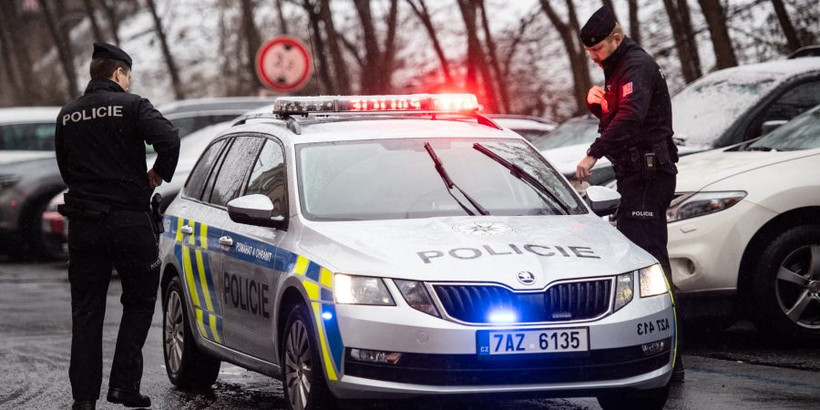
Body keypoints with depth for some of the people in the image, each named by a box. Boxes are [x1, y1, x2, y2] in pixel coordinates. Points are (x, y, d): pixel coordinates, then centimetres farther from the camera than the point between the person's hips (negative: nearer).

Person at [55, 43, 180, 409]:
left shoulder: (67, 115, 10)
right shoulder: (131, 105, -5)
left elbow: (65, 168, 15)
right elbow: (168, 140, -18)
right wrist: (159, 172, -1)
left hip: (83, 223, 4)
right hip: (129, 218, -4)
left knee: (85, 311, 7)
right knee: (139, 301, 10)